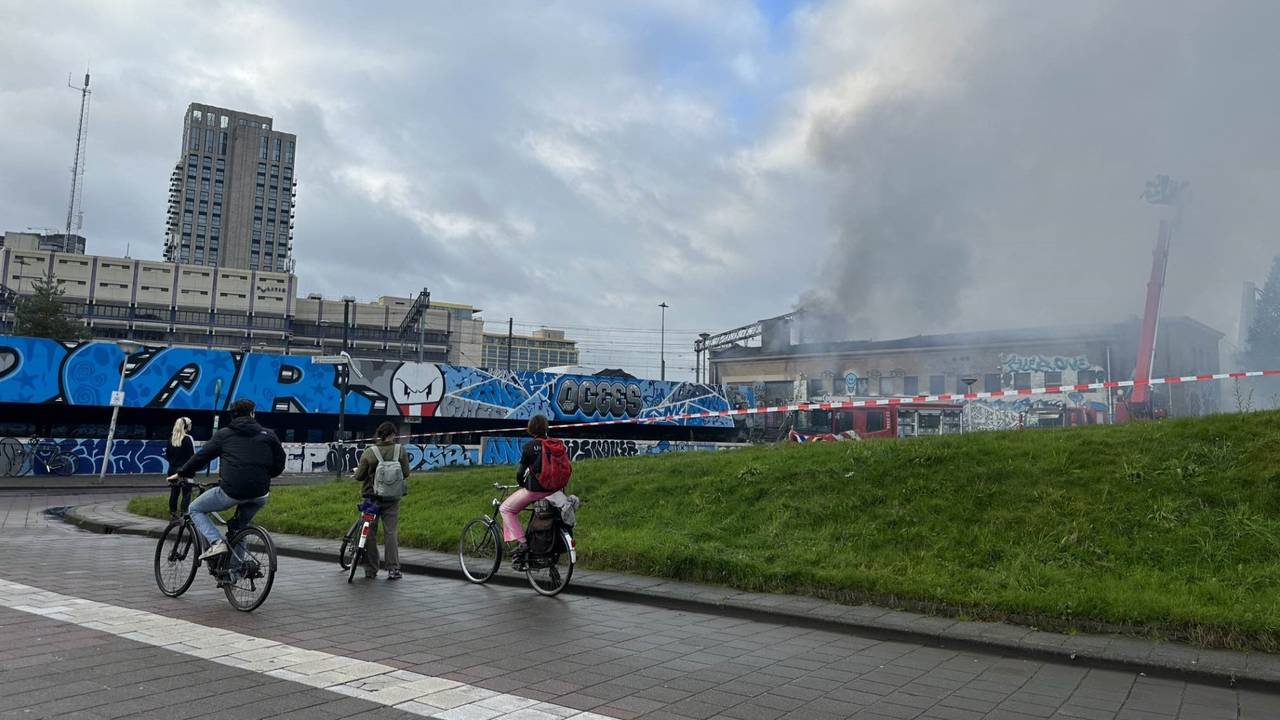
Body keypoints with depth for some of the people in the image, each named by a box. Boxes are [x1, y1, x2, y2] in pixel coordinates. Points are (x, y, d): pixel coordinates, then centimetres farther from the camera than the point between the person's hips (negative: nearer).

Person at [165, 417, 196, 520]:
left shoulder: (171, 438, 6)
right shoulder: (188, 439, -13)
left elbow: (167, 454, 12)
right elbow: (193, 456, -13)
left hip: (173, 470, 7)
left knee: (174, 492, 13)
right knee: (186, 494, -2)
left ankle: (172, 514, 19)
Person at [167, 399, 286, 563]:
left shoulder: (224, 434, 9)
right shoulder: (268, 435, 12)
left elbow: (201, 456, 11)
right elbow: (279, 466, 11)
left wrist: (180, 474, 26)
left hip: (231, 492, -3)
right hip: (259, 495, 3)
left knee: (195, 509, 21)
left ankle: (216, 542, -1)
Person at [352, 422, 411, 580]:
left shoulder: (368, 452, -11)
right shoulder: (400, 450, -8)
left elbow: (359, 476, -7)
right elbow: (406, 473, -3)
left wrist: (356, 471, 16)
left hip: (371, 497, -1)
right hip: (392, 499, 1)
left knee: (370, 533, 10)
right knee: (391, 532, 6)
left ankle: (370, 570, 14)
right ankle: (393, 569, 3)